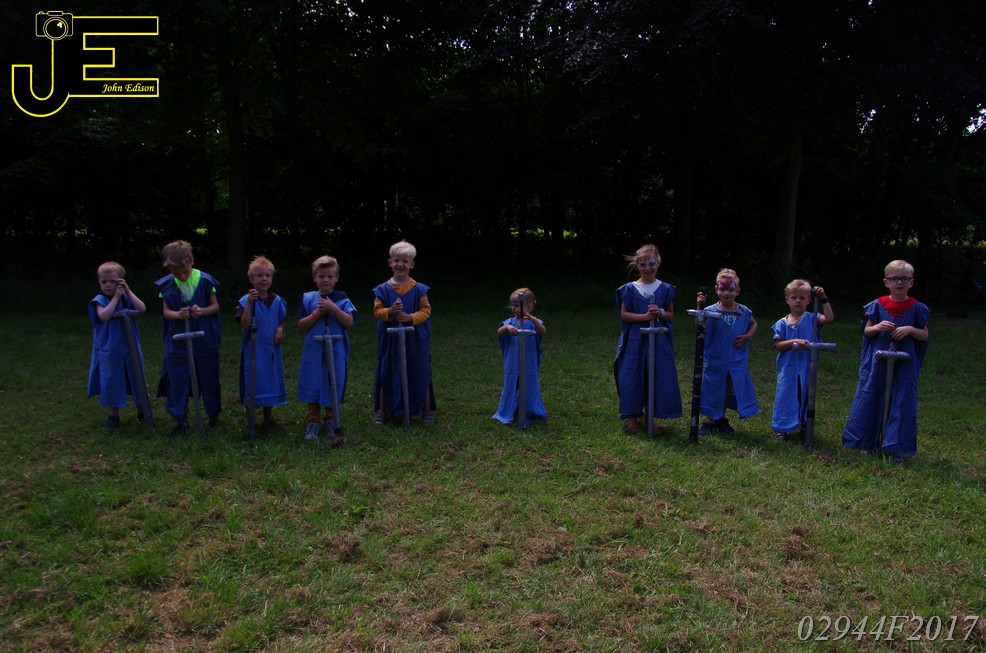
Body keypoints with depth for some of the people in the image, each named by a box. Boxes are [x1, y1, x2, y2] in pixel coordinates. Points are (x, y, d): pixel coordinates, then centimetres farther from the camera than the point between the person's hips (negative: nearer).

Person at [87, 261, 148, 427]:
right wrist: (116, 297, -22)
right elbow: (104, 316, -25)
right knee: (111, 382, 6)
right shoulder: (100, 300, -6)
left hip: (131, 348, 2)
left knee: (136, 379, 13)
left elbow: (142, 309, -15)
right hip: (109, 350, -2)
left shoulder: (127, 298, 2)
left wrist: (128, 291, -15)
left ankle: (142, 410, 29)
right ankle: (114, 415, 21)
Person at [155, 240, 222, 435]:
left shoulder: (205, 280, -9)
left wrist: (202, 311, -22)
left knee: (209, 378, 10)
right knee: (177, 380, 4)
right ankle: (180, 419, 16)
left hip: (205, 340, -1)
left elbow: (215, 306, -2)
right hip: (177, 340, 2)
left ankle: (213, 413, 28)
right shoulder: (166, 285, -3)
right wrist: (177, 314, -21)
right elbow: (166, 311, 1)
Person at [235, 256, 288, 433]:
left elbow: (282, 321, 16)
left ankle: (268, 417, 27)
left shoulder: (277, 301, 3)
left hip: (271, 349, 4)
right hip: (252, 350, -4)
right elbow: (244, 325, -19)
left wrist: (280, 329, -6)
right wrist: (249, 303, -28)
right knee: (252, 384, 0)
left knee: (270, 381, 12)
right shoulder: (245, 301, -10)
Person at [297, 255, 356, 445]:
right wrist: (317, 313, -13)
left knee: (333, 387, 5)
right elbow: (301, 326, 0)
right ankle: (313, 421, 18)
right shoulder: (308, 298, 2)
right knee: (312, 386, 4)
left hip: (336, 350, -1)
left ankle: (330, 420, 22)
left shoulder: (342, 299, 0)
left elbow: (349, 323, -10)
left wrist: (333, 308, -19)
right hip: (313, 350, 1)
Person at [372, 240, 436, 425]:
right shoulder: (382, 290, 0)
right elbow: (377, 311, -3)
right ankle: (381, 410, 20)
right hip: (390, 340, 1)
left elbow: (426, 311, -4)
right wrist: (390, 311, -23)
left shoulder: (420, 290, -3)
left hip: (415, 340, -1)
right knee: (386, 375, 7)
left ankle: (427, 410, 19)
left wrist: (410, 317, -21)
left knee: (420, 375, 7)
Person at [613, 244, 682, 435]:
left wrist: (660, 313, -13)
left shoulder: (665, 289, 3)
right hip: (635, 340, -1)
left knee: (657, 378, 4)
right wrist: (644, 316, -16)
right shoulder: (630, 288, -1)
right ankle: (632, 418, 15)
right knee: (633, 378, 1)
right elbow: (624, 314, -3)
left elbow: (671, 315, 8)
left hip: (659, 340, 2)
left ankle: (649, 419, 17)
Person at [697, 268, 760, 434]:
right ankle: (709, 422, 24)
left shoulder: (744, 312, -3)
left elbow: (753, 324, 17)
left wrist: (748, 336, -3)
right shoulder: (711, 311, -12)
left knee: (730, 391, 15)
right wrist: (699, 308, -34)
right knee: (713, 390, 7)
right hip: (715, 360, -3)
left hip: (736, 360, 3)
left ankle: (721, 421, 34)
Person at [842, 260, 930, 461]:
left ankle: (896, 448, 11)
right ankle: (866, 443, 19)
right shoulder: (877, 305, 1)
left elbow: (924, 335, 5)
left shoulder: (917, 308, 0)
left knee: (902, 403, 0)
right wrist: (877, 327, -14)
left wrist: (910, 329, -14)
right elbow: (867, 331, 7)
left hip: (904, 364, -1)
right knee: (869, 399, 5)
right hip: (877, 362, 1)